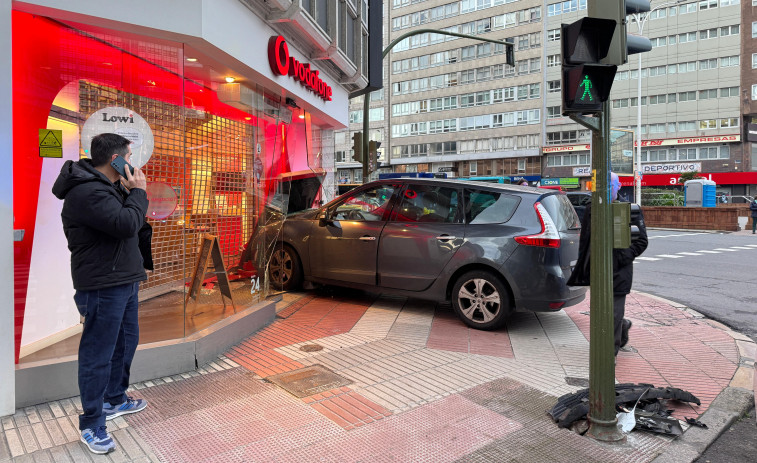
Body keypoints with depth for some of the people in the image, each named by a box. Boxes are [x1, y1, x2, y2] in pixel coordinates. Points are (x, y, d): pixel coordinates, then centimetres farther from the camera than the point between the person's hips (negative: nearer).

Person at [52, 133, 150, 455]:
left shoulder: (106, 186, 15)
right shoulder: (87, 191, -20)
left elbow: (129, 222, 17)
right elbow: (127, 224, -27)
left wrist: (129, 192, 4)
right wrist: (138, 192, -16)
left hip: (123, 282, 11)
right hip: (103, 287, -11)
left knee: (126, 342, 21)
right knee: (97, 355, 0)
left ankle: (115, 400, 39)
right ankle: (91, 425, 14)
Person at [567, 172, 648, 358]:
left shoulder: (631, 210, -3)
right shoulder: (591, 209, 9)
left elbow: (641, 241, -1)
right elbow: (584, 239, 15)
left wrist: (623, 257, -14)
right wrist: (582, 267, 11)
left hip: (618, 272, -4)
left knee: (613, 314, 0)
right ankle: (624, 326, 46)